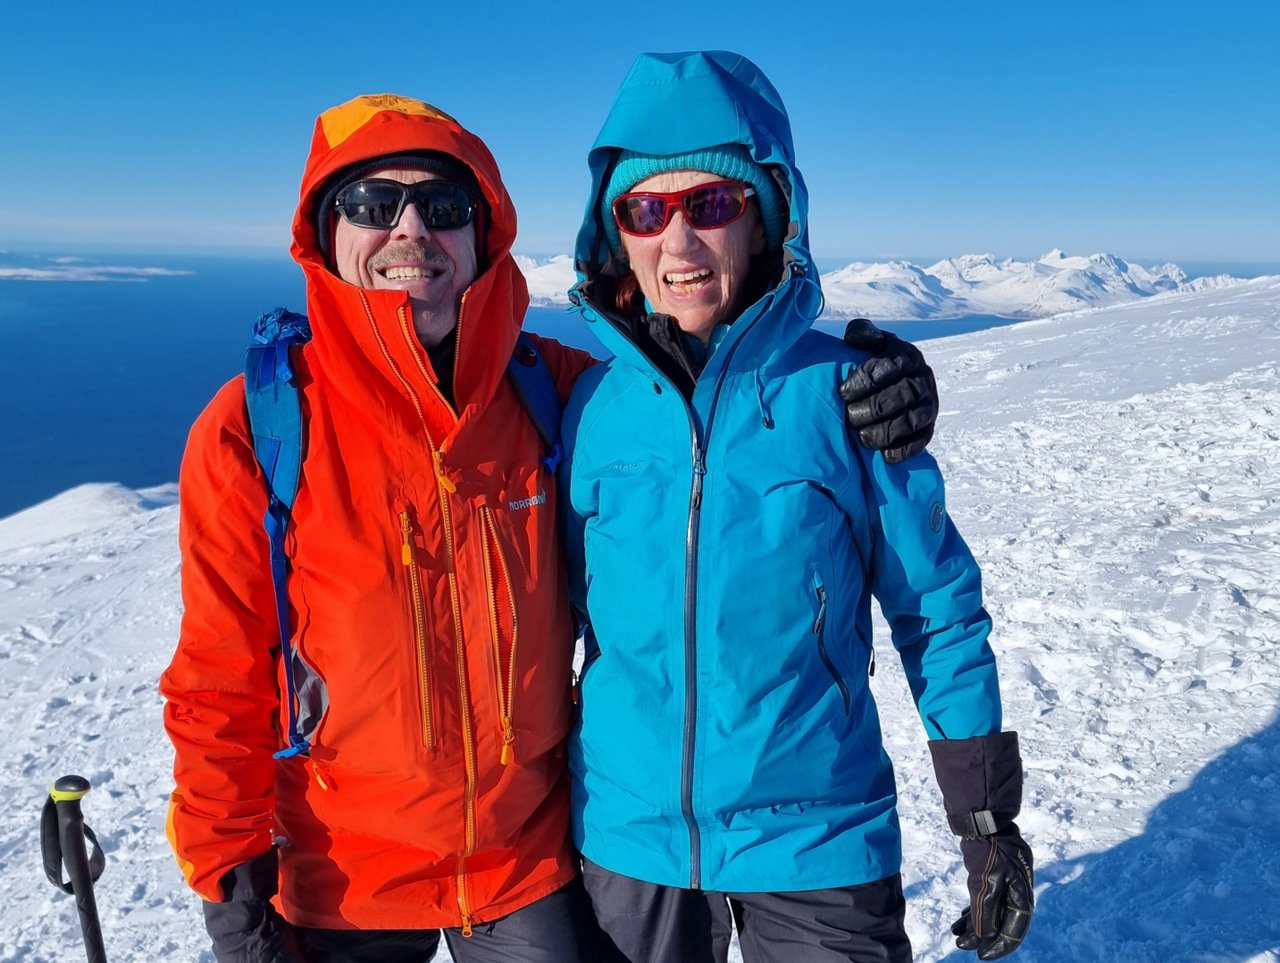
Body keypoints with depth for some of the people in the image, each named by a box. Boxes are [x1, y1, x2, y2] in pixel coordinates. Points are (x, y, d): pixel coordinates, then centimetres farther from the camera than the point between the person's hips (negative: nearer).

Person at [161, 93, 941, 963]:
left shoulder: (555, 392, -10)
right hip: (342, 890, 0)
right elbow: (221, 681, -7)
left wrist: (856, 406, -14)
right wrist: (231, 885, -5)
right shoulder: (253, 431, -14)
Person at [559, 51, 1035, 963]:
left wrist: (989, 820, -1)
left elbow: (939, 609, -3)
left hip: (819, 845, -2)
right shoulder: (590, 404, -5)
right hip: (627, 838, 2)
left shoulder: (845, 393, -11)